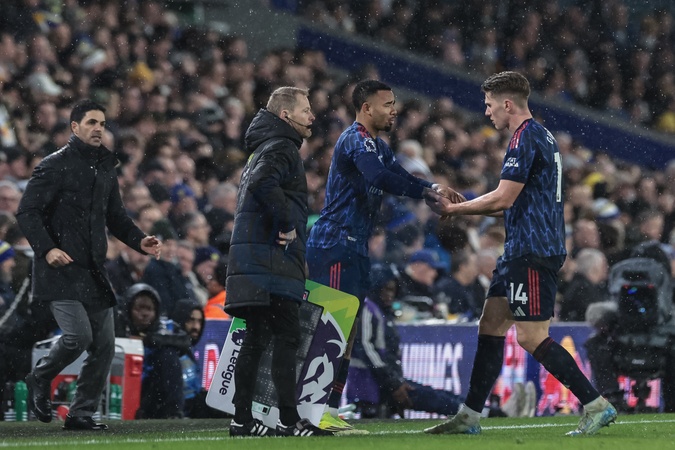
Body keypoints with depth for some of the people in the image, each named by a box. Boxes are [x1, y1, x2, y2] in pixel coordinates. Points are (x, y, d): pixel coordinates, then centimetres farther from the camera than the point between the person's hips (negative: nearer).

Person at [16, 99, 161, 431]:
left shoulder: (106, 168, 16)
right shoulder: (55, 165, -5)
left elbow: (115, 216, 24)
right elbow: (27, 212, -9)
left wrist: (139, 241, 7)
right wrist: (47, 248, -22)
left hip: (94, 272, 7)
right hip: (61, 269, -7)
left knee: (104, 344, 1)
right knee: (78, 335, -18)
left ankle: (82, 413, 10)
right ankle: (40, 380, 9)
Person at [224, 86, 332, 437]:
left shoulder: (265, 149, 25)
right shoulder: (280, 148, -8)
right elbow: (263, 184, -26)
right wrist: (286, 224, -19)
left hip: (255, 261, 10)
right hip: (271, 259, -10)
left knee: (256, 338, 9)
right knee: (286, 338, -11)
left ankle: (242, 420, 10)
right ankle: (289, 420, -14)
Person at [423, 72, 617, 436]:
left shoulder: (525, 138, -14)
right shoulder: (542, 137, 18)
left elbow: (503, 198, -18)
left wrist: (454, 209, -6)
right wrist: (468, 208, 19)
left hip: (532, 252, -11)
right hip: (522, 251, 11)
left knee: (532, 337, -10)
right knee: (490, 327, 10)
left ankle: (596, 405, -8)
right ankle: (469, 417, 13)